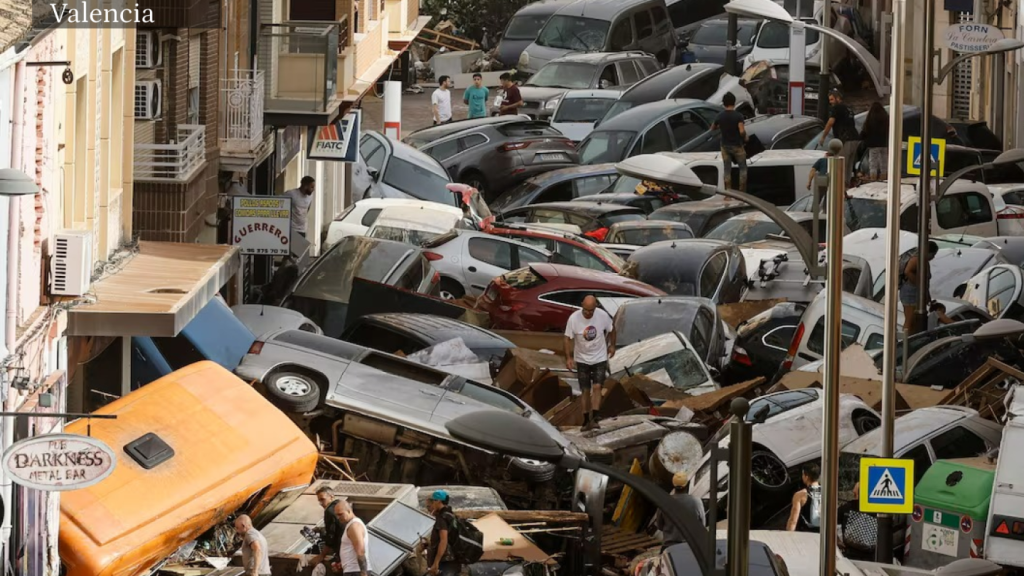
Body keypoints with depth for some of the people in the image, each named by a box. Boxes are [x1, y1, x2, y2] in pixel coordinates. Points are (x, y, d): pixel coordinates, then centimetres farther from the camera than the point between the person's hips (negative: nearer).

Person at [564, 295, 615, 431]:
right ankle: (586, 420, 14)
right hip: (582, 360, 0)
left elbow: (611, 329, 6)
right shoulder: (574, 318, -18)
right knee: (585, 391, 5)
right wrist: (569, 357, -14)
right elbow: (568, 338, -9)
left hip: (600, 358, 0)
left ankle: (594, 418, -14)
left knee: (597, 387, -13)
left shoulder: (603, 316, -15)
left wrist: (612, 345, 13)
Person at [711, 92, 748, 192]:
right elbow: (742, 131, -27)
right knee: (743, 168, 10)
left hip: (725, 145, 4)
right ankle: (742, 191, 8)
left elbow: (713, 128, 12)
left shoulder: (720, 116, -4)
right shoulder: (738, 116, -17)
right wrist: (745, 138, -7)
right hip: (737, 145, -4)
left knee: (727, 169, 11)